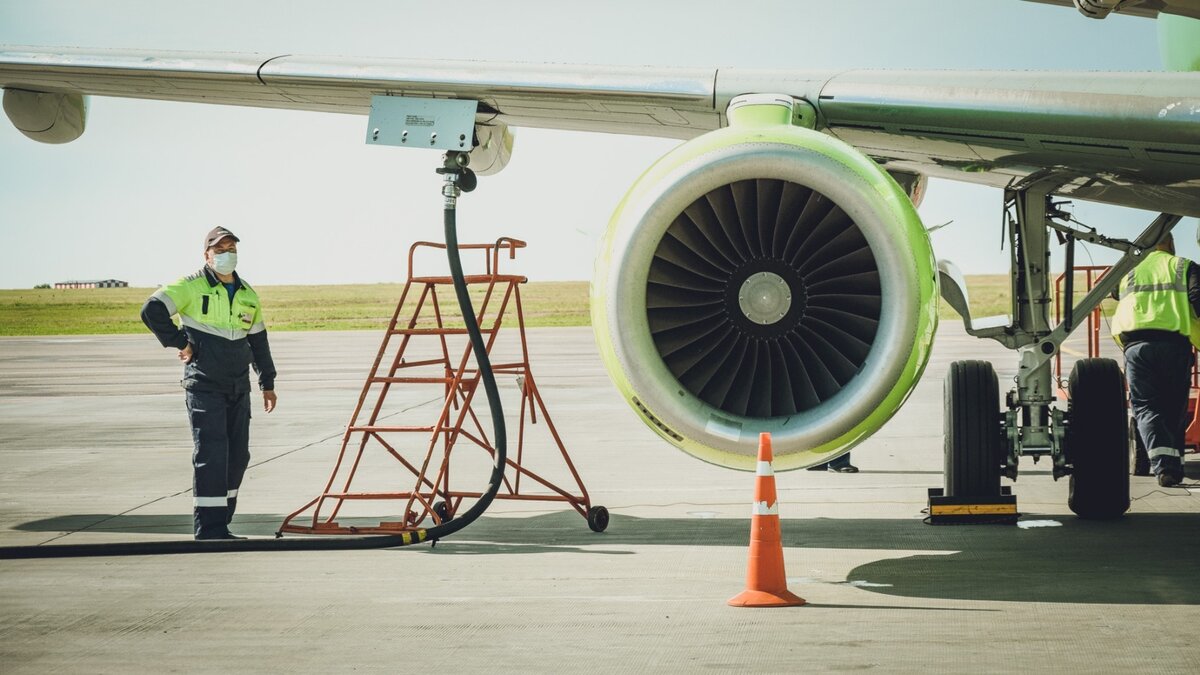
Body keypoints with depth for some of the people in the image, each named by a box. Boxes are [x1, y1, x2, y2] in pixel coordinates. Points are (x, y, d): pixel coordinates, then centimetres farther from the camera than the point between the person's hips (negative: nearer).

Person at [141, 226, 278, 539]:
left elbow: (258, 340, 22)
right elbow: (152, 311, -16)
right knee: (211, 454, -11)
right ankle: (209, 529, -8)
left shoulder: (247, 295, 14)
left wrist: (267, 383, 20)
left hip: (238, 386, 7)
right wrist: (179, 342, -11)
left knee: (237, 455, 7)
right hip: (203, 384, -7)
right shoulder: (191, 287, -6)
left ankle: (220, 524, 17)